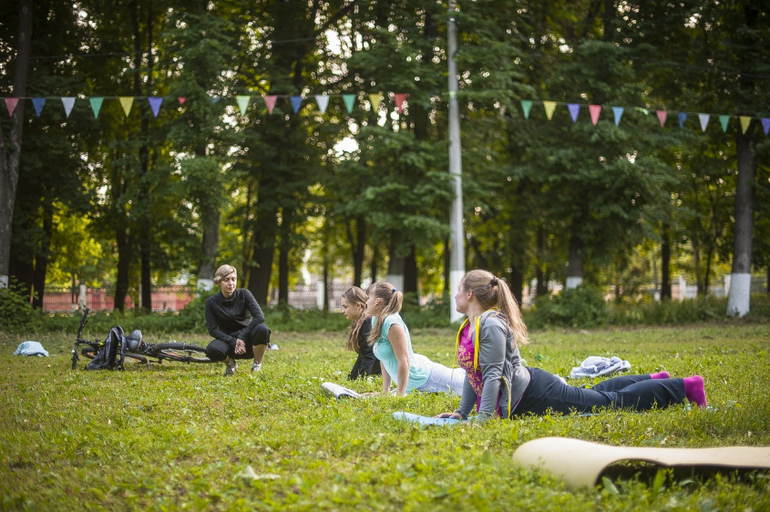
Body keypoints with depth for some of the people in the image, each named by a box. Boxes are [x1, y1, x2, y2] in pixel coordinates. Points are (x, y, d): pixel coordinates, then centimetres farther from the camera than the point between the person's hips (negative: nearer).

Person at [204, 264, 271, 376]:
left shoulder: (244, 294, -9)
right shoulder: (211, 302, -8)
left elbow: (259, 316, -20)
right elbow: (212, 329, -11)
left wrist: (242, 337, -25)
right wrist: (233, 342, -22)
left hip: (247, 341, 0)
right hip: (228, 340, 0)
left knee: (262, 329, -33)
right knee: (211, 349, -34)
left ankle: (257, 365, -8)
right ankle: (230, 363, 3)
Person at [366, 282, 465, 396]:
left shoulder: (392, 323, -28)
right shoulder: (376, 320, -1)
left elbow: (404, 362, -30)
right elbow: (384, 359, 7)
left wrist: (399, 396, -26)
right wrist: (385, 391, 7)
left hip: (424, 377, -8)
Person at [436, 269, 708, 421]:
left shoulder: (490, 324, -22)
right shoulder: (468, 328, 9)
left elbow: (492, 374, -27)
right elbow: (472, 372, 16)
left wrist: (484, 417, -29)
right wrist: (462, 412, 11)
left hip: (533, 393, -9)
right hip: (528, 395, 9)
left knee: (615, 401, 0)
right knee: (594, 395, 27)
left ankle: (683, 387, 11)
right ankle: (653, 380, 42)